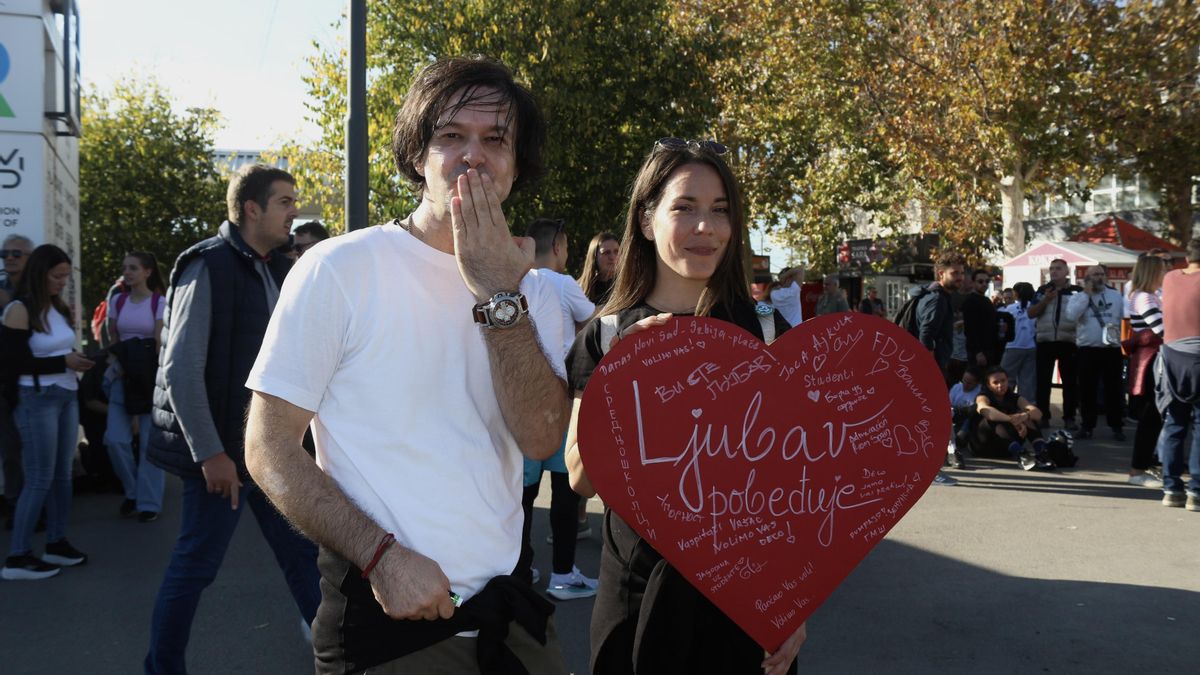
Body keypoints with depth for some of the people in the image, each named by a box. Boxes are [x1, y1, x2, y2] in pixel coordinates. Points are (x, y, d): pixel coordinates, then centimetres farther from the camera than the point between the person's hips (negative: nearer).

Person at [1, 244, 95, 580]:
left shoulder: (60, 308, 11)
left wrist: (78, 360, -3)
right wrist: (64, 363, -17)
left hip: (67, 395, 7)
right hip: (37, 399, -7)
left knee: (62, 474, 10)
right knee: (39, 479, -4)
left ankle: (57, 543, 20)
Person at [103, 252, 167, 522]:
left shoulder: (159, 303, -4)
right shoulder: (117, 302, 9)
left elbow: (159, 344, -8)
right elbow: (114, 340, 13)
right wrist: (121, 363, -3)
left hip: (151, 377, -4)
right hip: (123, 378, 4)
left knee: (149, 441, -2)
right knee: (115, 439, -5)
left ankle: (149, 502, 7)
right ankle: (132, 490, 17)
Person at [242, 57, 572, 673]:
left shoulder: (528, 290, 3)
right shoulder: (339, 269, -11)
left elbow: (542, 439, -11)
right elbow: (268, 450, -10)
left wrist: (500, 297, -19)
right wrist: (382, 555, -19)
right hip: (383, 608, -4)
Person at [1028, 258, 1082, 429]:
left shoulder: (1077, 291, 3)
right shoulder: (1042, 291, 9)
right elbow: (1031, 313, 3)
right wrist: (1046, 300, -10)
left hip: (1068, 341, -2)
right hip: (1045, 341, 2)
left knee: (1070, 381, 3)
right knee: (1042, 380, 4)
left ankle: (1069, 418, 8)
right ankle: (1043, 416, 11)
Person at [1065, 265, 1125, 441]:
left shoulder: (1116, 296, 10)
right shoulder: (1078, 296, 4)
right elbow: (1071, 315, -15)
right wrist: (1086, 294, -11)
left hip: (1111, 349, 1)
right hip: (1087, 349, -1)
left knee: (1113, 389, 4)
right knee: (1087, 389, 4)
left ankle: (1116, 426, 11)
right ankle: (1087, 425, 12)